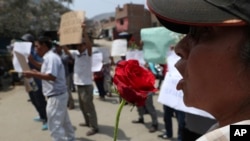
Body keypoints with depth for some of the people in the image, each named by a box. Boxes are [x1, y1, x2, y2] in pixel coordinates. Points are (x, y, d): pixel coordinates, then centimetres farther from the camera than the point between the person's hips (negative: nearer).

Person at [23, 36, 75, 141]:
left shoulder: (51, 57, -18)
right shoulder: (50, 57, 14)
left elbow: (51, 76, -28)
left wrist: (33, 74, -22)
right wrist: (36, 73, 10)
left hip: (56, 96, -11)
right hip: (59, 95, 11)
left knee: (54, 125, -4)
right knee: (63, 121, 24)